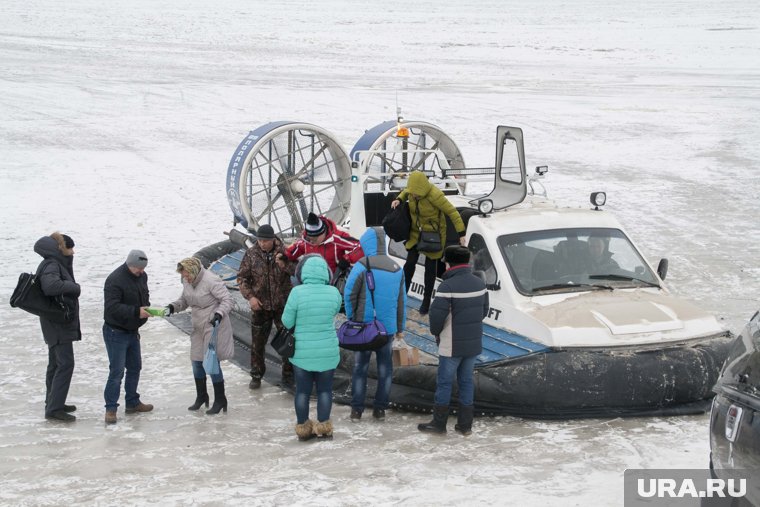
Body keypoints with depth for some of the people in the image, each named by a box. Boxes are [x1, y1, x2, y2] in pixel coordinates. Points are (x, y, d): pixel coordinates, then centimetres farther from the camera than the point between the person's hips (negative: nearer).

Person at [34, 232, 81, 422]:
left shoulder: (59, 264, 15)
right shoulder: (51, 265, -18)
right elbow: (50, 285, -36)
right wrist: (75, 287, -26)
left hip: (60, 323, 11)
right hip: (58, 323, -11)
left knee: (56, 364, 17)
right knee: (65, 364, -11)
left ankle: (53, 404, 26)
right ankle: (54, 408, -12)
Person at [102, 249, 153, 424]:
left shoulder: (142, 276, 3)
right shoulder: (115, 280, -23)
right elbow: (112, 307, -30)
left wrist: (146, 307, -1)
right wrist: (136, 311, -35)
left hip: (132, 331, 9)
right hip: (116, 332, -9)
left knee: (135, 367, 17)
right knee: (117, 371, -9)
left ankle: (132, 403, 30)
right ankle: (111, 408, -2)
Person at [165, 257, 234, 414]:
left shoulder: (211, 281, -21)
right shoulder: (187, 282, 3)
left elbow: (227, 299, -18)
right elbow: (184, 300, 15)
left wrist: (219, 314, -32)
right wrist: (173, 307, -3)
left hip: (214, 327, -8)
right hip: (198, 328, 8)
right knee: (196, 361, 12)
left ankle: (220, 400, 8)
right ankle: (201, 396, 32)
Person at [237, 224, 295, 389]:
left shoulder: (284, 252, -8)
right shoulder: (251, 254, -6)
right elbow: (242, 277, -1)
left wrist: (285, 264, -31)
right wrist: (250, 296, -15)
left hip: (282, 305, 0)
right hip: (260, 306, 1)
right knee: (257, 343, 9)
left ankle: (288, 374, 24)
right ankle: (256, 376, 23)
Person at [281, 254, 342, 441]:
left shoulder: (297, 292, -18)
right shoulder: (333, 292, -12)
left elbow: (287, 322, -9)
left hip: (302, 352, -1)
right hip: (327, 352, 1)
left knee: (302, 391, 13)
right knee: (324, 390, 15)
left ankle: (303, 427, 22)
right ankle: (323, 427, 20)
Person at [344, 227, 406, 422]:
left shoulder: (362, 266, -13)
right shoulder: (397, 268, 2)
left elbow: (349, 294, -12)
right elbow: (402, 300, 5)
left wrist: (352, 318, 2)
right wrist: (400, 326, 13)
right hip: (388, 326, 3)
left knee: (360, 367, 7)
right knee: (385, 367, 12)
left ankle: (357, 409, 7)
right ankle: (380, 409, 14)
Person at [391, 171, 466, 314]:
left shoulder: (434, 195, -31)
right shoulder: (413, 190, -13)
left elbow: (452, 212, -23)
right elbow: (405, 192, 15)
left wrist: (461, 233, -24)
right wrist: (399, 199, -7)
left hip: (433, 233, -5)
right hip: (416, 232, 5)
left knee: (430, 267, 7)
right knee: (410, 263, -1)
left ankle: (426, 301, 21)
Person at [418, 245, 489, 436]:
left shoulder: (447, 286, -18)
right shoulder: (479, 283, 5)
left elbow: (437, 314, -20)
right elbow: (484, 310, 14)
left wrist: (436, 332, -1)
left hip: (452, 345, -6)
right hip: (474, 343, 6)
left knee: (444, 382, 5)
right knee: (466, 381, 13)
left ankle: (439, 423, 12)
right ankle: (465, 425, 17)